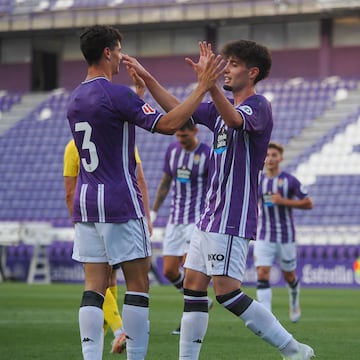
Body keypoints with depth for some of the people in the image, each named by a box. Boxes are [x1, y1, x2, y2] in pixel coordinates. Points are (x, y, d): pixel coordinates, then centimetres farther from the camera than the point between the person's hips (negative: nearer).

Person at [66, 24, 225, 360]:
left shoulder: (75, 99, 12)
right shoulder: (117, 94, -13)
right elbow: (168, 124, -19)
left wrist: (139, 84, 36)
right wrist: (203, 86, -15)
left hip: (86, 202, 7)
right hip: (120, 204, -7)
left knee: (94, 287, 2)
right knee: (138, 285, 1)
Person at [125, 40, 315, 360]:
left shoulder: (258, 106, -11)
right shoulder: (222, 106, 16)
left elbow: (234, 120, -34)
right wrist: (147, 78, 12)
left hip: (233, 217, -9)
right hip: (211, 214, 9)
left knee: (227, 293, -14)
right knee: (193, 285, 8)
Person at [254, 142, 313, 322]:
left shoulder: (290, 180, -8)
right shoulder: (258, 181, 4)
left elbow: (308, 203, -8)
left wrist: (284, 201, -19)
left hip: (285, 237, -2)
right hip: (264, 237, 2)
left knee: (289, 276, 12)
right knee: (262, 275, -14)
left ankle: (294, 302, 45)